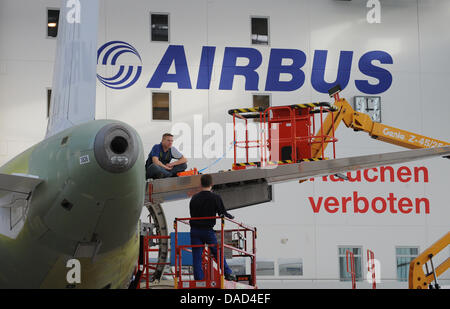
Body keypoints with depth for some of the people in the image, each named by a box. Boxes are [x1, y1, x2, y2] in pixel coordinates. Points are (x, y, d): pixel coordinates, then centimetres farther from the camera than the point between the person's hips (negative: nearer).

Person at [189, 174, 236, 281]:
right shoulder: (215, 198, -7)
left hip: (195, 231, 2)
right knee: (218, 253, 13)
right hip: (208, 231, -2)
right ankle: (228, 274, 17)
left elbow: (192, 214, 10)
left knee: (197, 257, 4)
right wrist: (232, 217, 17)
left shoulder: (194, 198, 3)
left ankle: (199, 280, 2)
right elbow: (223, 214, -2)